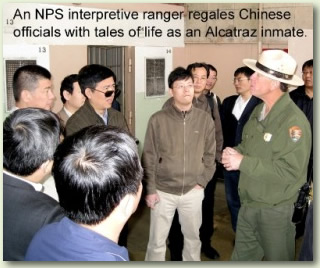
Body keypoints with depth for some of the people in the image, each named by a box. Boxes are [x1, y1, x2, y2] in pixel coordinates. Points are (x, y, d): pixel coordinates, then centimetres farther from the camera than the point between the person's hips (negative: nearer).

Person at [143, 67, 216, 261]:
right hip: (163, 191, -1)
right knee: (157, 241, 9)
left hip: (193, 192, 2)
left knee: (193, 237, 18)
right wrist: (150, 189, -6)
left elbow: (210, 155, 5)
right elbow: (149, 158, -4)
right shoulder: (158, 120, -8)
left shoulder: (205, 119, -3)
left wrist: (201, 183, -1)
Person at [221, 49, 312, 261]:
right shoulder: (259, 111, 4)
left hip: (275, 210, -7)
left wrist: (243, 162, -24)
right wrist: (234, 153, -8)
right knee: (241, 258, 20)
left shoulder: (293, 120, -23)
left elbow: (289, 171, -28)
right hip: (249, 204, 8)